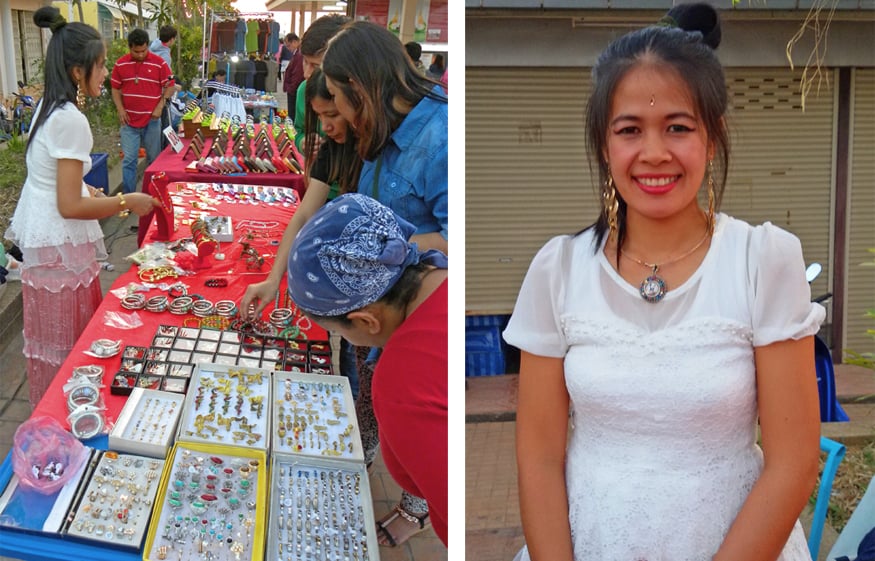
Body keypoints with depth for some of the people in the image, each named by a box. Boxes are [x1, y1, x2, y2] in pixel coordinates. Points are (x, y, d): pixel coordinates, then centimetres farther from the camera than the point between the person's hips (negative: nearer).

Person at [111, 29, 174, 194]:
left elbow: (169, 86, 1)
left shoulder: (159, 63, -4)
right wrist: (120, 109, -4)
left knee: (154, 158, 10)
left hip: (152, 120, -1)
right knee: (129, 160, 1)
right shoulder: (120, 64, 1)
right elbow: (115, 88, 9)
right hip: (129, 121, 1)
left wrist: (160, 107, -9)